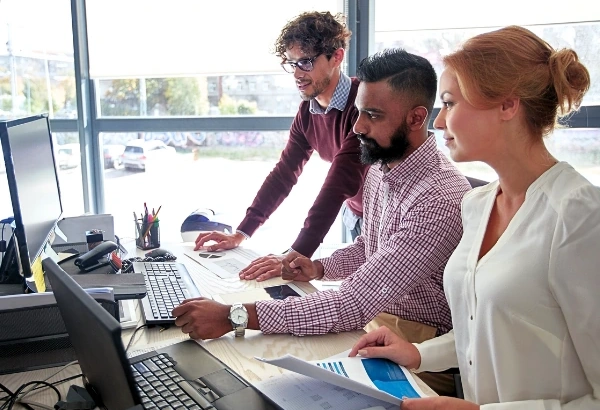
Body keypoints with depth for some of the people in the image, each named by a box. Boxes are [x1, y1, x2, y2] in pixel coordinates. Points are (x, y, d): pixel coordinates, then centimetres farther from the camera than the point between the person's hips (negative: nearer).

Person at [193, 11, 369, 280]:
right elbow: (283, 174, 1)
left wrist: (296, 256, -35)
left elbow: (340, 182, -32)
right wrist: (240, 234, -3)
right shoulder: (308, 110, -1)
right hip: (356, 218, 6)